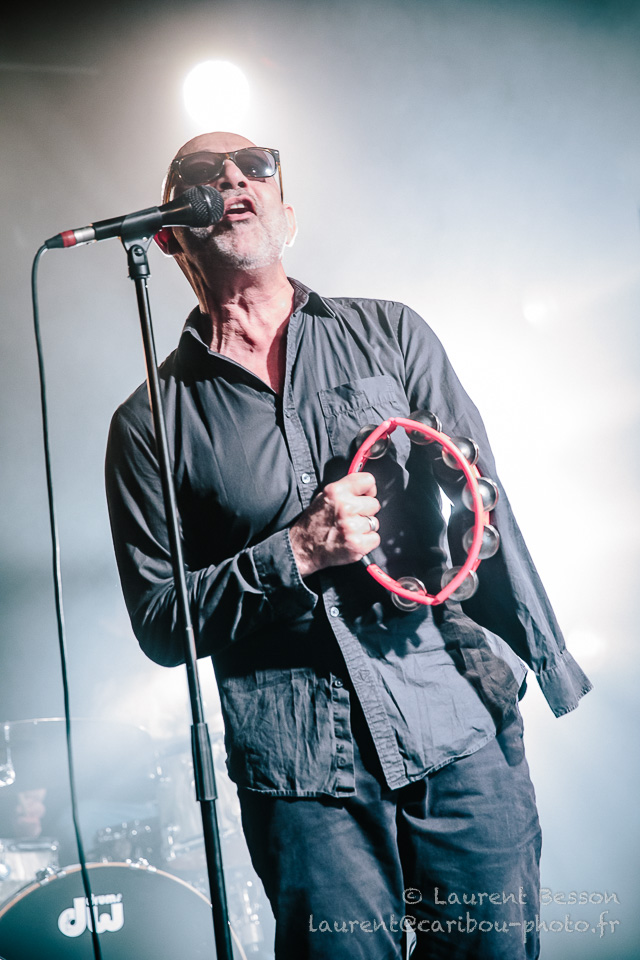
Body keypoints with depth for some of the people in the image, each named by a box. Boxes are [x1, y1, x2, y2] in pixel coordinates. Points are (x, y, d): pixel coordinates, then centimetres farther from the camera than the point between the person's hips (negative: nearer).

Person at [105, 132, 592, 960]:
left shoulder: (389, 335, 7)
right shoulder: (151, 423, 2)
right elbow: (159, 623, 0)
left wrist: (551, 670, -5)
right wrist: (295, 556, -13)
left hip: (464, 734, 2)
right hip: (304, 778, -1)